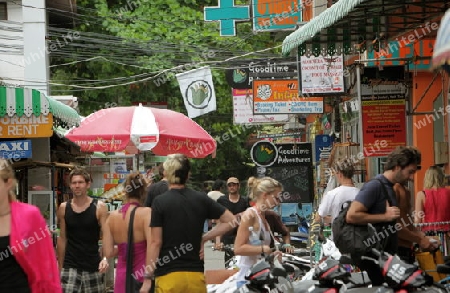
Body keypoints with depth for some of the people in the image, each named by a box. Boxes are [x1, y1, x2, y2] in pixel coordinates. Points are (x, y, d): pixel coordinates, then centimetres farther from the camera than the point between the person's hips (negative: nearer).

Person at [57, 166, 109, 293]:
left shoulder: (99, 207, -4)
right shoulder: (64, 208, 4)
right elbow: (62, 239, 10)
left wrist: (105, 258, -24)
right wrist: (60, 267, 10)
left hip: (93, 268, -1)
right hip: (70, 267, 1)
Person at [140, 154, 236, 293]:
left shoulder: (160, 202, -6)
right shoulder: (201, 199, 5)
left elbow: (156, 242, -8)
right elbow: (230, 220, 9)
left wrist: (147, 278, -4)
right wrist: (204, 238, 9)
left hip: (168, 275, -3)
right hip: (196, 275, 4)